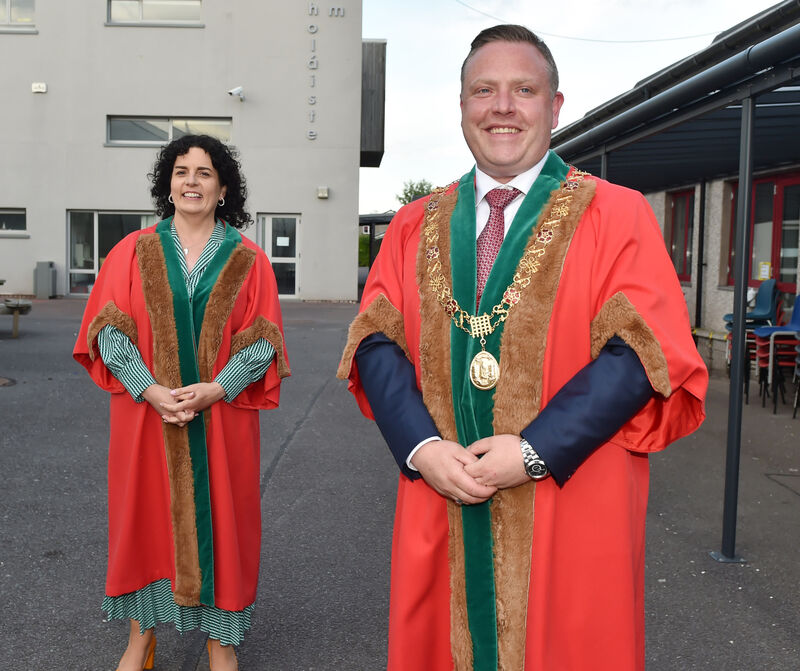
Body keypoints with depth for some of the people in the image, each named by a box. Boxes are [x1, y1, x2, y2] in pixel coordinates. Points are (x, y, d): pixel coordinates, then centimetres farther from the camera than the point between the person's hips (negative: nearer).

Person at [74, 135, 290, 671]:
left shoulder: (247, 260, 3)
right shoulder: (134, 251, 5)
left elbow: (262, 340, -1)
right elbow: (109, 329, -1)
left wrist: (215, 389, -16)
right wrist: (151, 390, -15)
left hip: (221, 417, 0)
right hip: (145, 412, 1)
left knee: (218, 514, 6)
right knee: (147, 513, 8)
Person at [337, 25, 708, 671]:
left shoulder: (619, 217, -1)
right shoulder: (415, 227, 9)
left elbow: (642, 351, -11)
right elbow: (376, 342, 3)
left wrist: (535, 451, -18)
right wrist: (421, 446, -13)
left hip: (570, 513, -2)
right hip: (439, 507, 3)